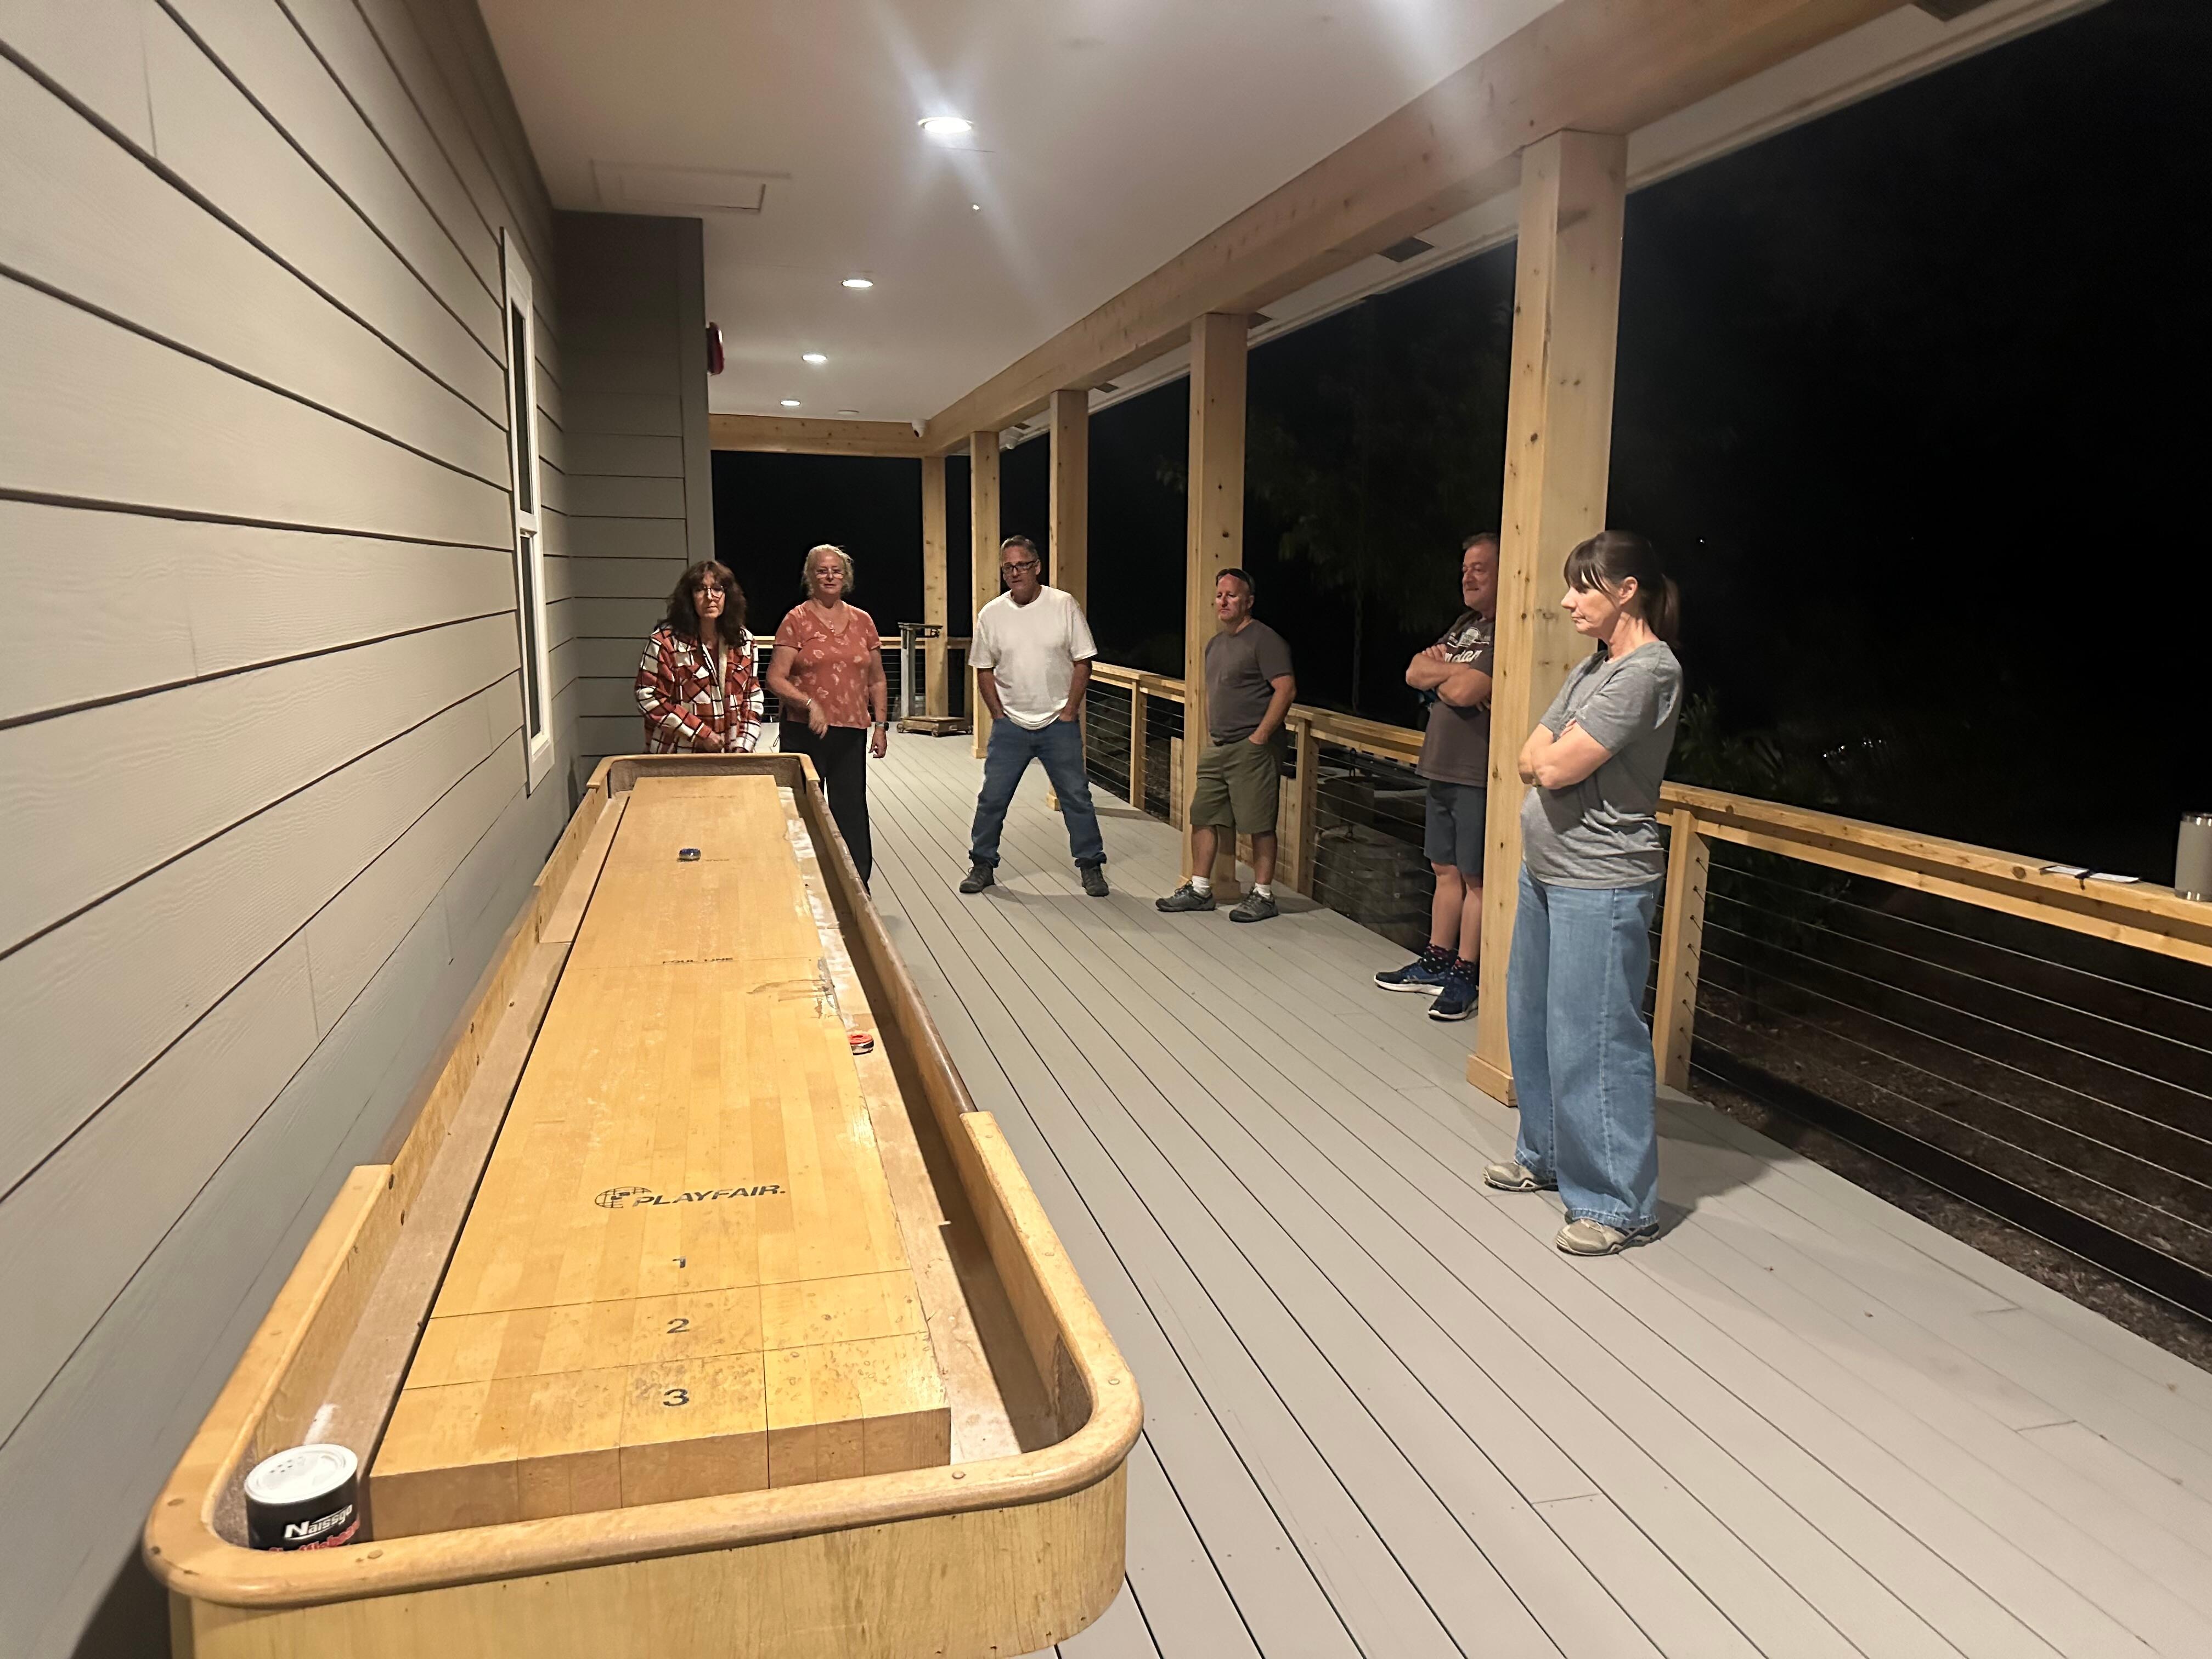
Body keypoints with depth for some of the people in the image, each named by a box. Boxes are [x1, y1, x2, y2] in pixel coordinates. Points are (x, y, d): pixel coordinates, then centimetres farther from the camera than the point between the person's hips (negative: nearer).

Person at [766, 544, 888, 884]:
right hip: (805, 733, -3)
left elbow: (876, 680, 16)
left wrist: (881, 725, 9)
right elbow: (775, 679, -6)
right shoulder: (796, 619, -1)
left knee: (852, 813, 6)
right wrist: (810, 704, -19)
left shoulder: (862, 621, 11)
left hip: (851, 733, 3)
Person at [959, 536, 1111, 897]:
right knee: (992, 798, 4)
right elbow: (984, 671, 7)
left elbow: (1082, 663, -1)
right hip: (1010, 726, 1)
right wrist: (999, 715, 0)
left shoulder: (1064, 605, -5)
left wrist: (1069, 711, -5)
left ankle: (1091, 867, 16)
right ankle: (982, 865, 19)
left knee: (1077, 797, 4)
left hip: (1059, 723, -1)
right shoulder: (991, 615, 0)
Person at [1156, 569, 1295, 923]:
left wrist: (1258, 737, -18)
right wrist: (1211, 736, 16)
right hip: (1217, 748, 9)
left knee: (1259, 824, -2)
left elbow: (1286, 690, -17)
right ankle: (1200, 890, 18)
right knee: (1202, 816, 9)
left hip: (1252, 749, -9)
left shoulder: (1264, 640, -10)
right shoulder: (1216, 644, 18)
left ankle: (1263, 895, 7)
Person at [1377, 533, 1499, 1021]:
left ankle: (1463, 976, 8)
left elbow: (1465, 691, -23)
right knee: (1446, 870, 15)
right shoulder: (1465, 624, 16)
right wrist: (1451, 672, -8)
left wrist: (1440, 674, -2)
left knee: (1475, 877, 1)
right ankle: (1435, 963, 25)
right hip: (1442, 769, 9)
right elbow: (1414, 674, 11)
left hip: (1480, 776, -9)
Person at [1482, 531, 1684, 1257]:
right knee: (1531, 1019, 18)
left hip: (1600, 885, -10)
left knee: (1592, 1040, -4)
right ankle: (1547, 1155, 35)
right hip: (1546, 870, 10)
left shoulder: (1648, 671, -17)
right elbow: (1530, 761, 10)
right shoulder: (1597, 664, 14)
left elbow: (1555, 767, -21)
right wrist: (1557, 753, -10)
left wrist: (1551, 749, 0)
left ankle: (1620, 1202, 9)